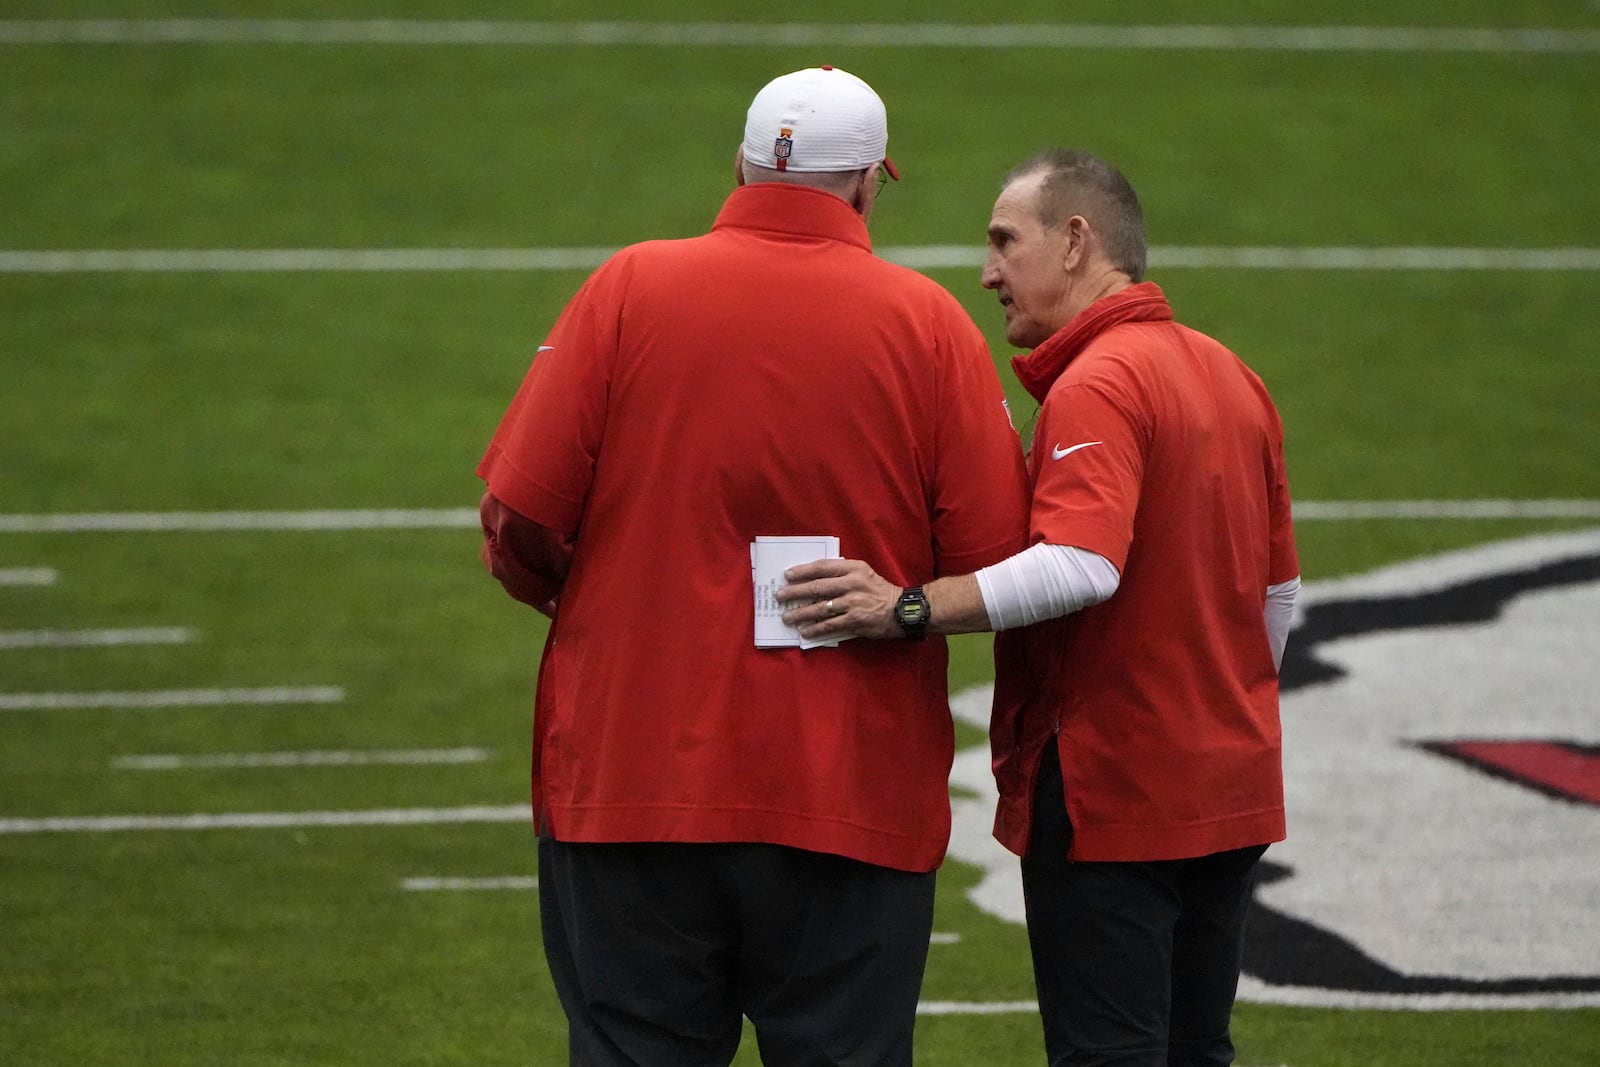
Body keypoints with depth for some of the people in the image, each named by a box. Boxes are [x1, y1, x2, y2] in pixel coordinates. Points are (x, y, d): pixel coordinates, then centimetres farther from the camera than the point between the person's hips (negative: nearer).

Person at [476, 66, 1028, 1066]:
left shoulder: (630, 288, -2)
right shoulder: (928, 322, -3)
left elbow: (520, 523, -5)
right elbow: (997, 562, -7)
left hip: (631, 783, 1)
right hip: (851, 797, -1)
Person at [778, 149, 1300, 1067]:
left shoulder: (1097, 387, -17)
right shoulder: (1232, 378, 13)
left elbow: (1081, 566, -33)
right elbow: (1278, 589, 19)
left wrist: (910, 609, -37)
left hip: (1107, 793, -9)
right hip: (1231, 796, 9)